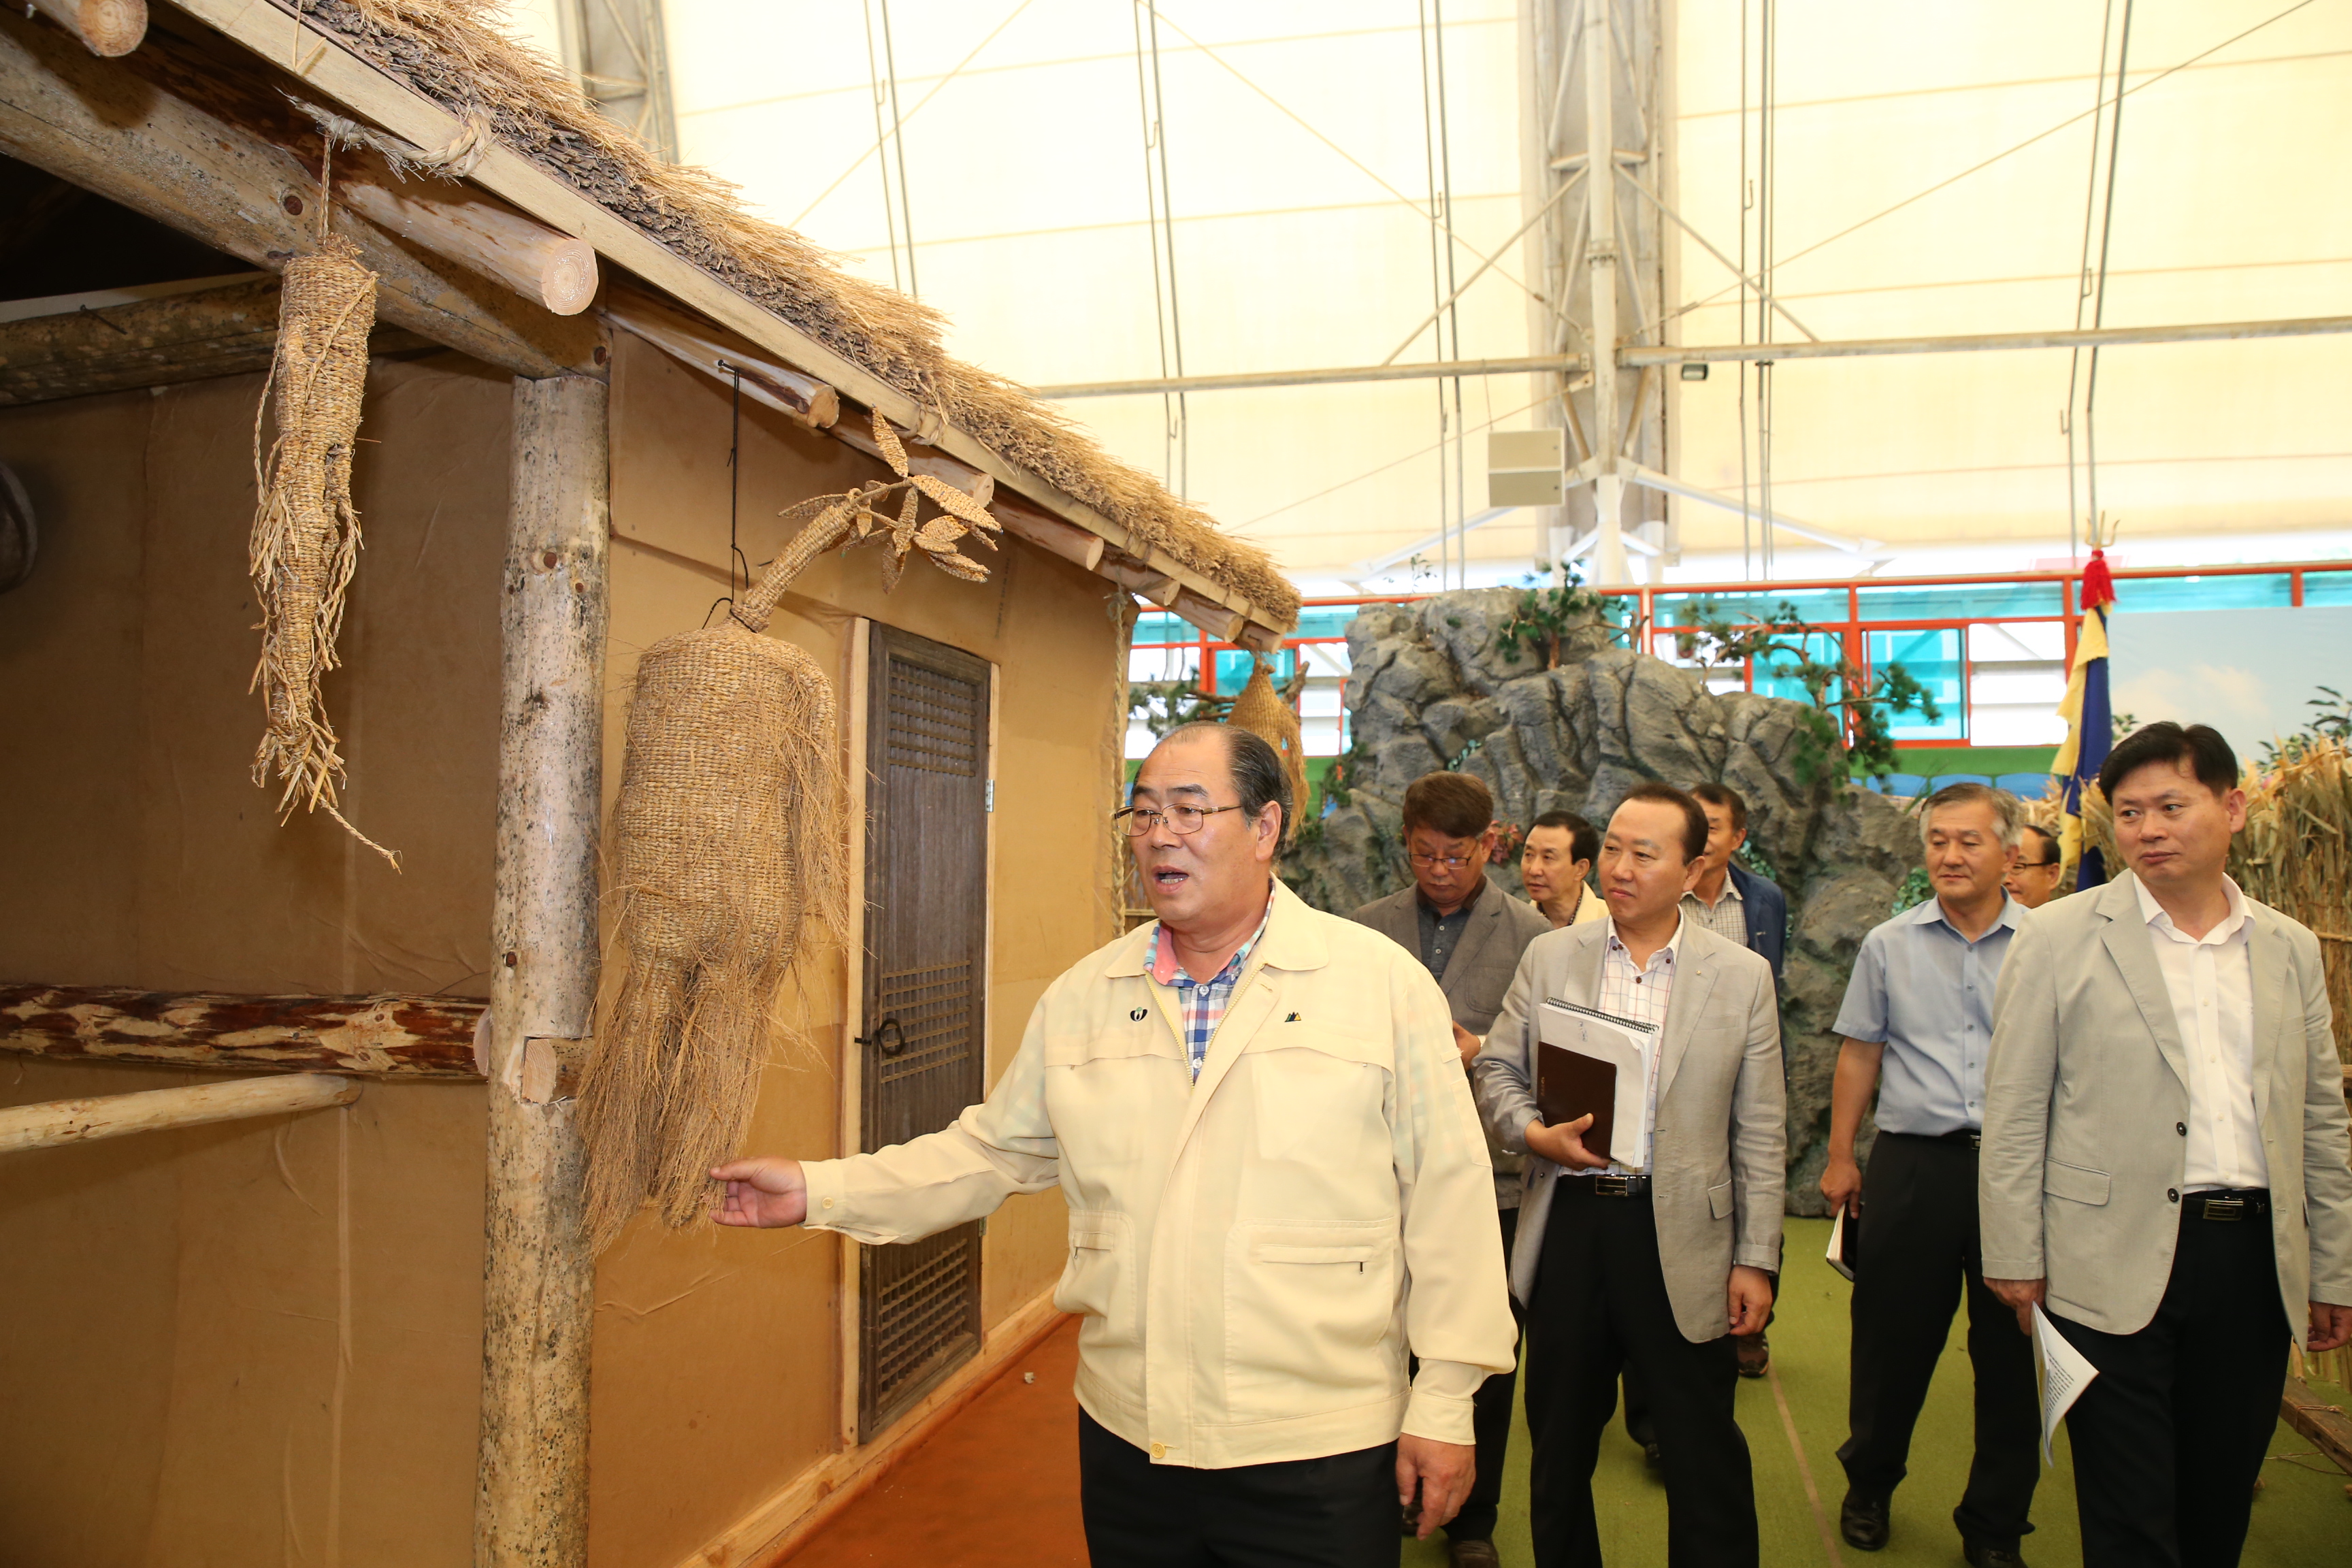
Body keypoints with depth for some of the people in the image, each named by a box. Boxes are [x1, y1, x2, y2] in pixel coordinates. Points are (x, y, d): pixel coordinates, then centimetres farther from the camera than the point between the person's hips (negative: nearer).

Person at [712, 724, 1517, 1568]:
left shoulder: (1386, 983, -7)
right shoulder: (1081, 996, 4)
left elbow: (1448, 1194, -6)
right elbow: (995, 1150, 9)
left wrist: (1444, 1402, -6)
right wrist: (819, 1189, 1)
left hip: (1321, 1453, -3)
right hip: (1127, 1436, 3)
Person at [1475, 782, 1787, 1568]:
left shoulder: (1743, 976, 0)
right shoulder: (1549, 956, 4)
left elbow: (1760, 1134, 1)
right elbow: (1497, 1070, 8)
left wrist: (1756, 1259, -2)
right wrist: (1533, 1131, -12)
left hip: (1681, 1235, -2)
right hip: (1568, 1220, 2)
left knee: (1705, 1456, 6)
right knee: (1559, 1438, 15)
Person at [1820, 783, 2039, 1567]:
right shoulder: (1889, 945, 6)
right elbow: (1860, 1055, 9)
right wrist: (1841, 1157, 7)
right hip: (1912, 1163, 1)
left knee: (2010, 1351, 8)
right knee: (1891, 1338, 9)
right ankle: (1869, 1485, 32)